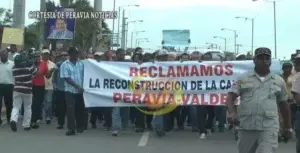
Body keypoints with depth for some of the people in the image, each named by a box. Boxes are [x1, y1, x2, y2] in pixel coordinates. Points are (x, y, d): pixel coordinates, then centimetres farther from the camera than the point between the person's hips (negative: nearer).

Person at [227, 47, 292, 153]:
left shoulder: (279, 81, 12)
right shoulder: (243, 79, 7)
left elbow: (284, 105, 19)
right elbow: (230, 97, -1)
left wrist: (288, 127, 21)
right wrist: (231, 112, -21)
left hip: (269, 128, -1)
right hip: (246, 127, 1)